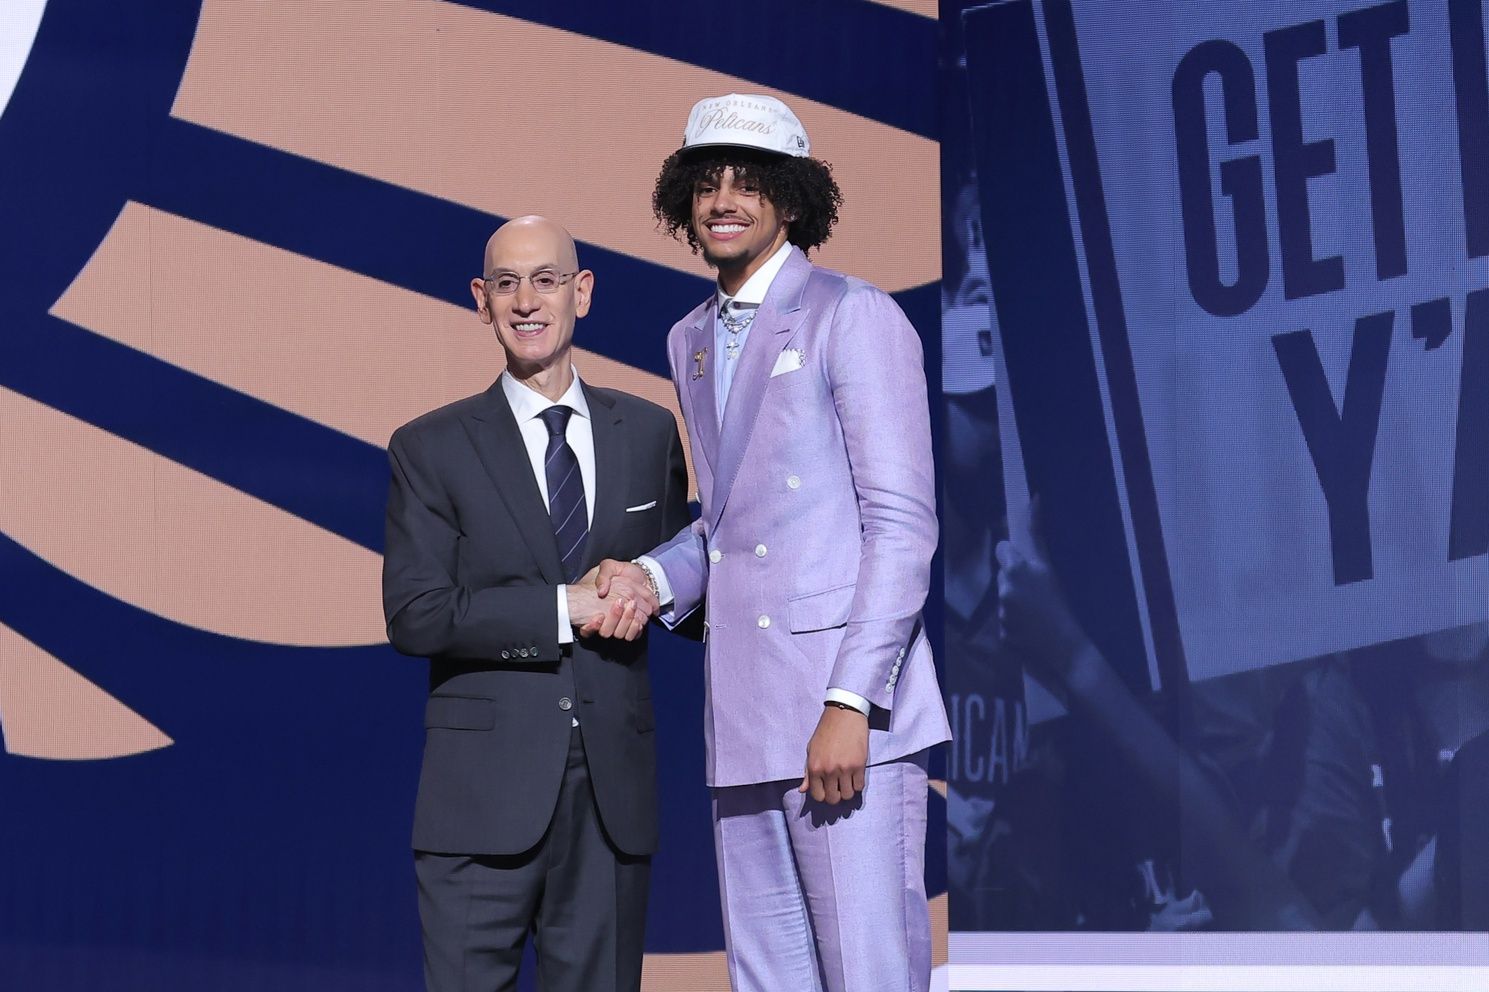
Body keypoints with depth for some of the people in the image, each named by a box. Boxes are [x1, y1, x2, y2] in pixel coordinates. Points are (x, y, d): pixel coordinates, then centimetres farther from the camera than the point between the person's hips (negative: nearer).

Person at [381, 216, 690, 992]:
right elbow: (415, 615, -7)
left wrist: (645, 591, -6)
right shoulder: (430, 449, 3)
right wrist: (565, 606, -14)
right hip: (485, 789, -3)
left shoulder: (649, 433, 12)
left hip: (615, 785, 3)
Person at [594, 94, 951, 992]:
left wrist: (850, 703, -17)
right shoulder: (691, 342, 19)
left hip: (846, 715, -7)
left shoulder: (854, 318, -4)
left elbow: (902, 523, -10)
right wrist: (657, 576, 5)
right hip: (746, 717, 7)